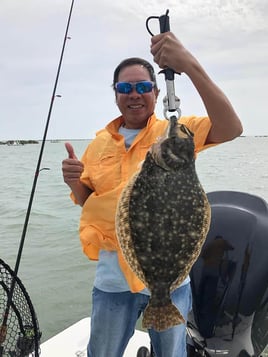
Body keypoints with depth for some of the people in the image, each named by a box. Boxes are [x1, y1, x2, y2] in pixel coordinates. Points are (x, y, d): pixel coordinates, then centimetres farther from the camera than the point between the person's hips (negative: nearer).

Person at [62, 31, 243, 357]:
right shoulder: (99, 144, 5)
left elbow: (230, 128, -24)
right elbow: (86, 200, 11)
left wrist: (191, 67, -34)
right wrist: (74, 182, -12)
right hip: (112, 277, 3)